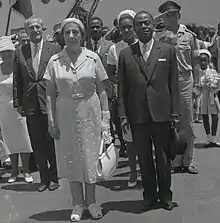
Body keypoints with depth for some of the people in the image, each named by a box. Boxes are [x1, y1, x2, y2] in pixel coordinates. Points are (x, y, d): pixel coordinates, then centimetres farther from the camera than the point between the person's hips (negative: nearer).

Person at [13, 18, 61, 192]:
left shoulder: (54, 49, 0)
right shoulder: (20, 52, 7)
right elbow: (17, 80, 8)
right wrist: (18, 103, 3)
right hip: (30, 105, 3)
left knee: (52, 142, 6)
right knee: (37, 145, 9)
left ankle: (54, 177, 22)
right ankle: (44, 179, 22)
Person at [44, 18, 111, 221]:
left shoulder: (93, 58, -3)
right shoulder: (55, 61, -2)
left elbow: (102, 90, 0)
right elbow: (50, 94, 1)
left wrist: (105, 117, -4)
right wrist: (52, 121, -5)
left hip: (90, 113, 0)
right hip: (65, 114, 1)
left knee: (90, 157, 8)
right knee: (71, 159, 8)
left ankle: (91, 201, 26)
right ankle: (78, 204, 24)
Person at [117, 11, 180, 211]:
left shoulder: (168, 51, 4)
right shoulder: (125, 54, 5)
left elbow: (174, 84, 3)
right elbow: (122, 88, 4)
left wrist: (175, 112, -1)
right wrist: (123, 115, -1)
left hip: (161, 113, 0)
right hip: (137, 115, 1)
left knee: (164, 157, 9)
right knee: (144, 158, 9)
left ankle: (165, 195, 25)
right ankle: (149, 195, 24)